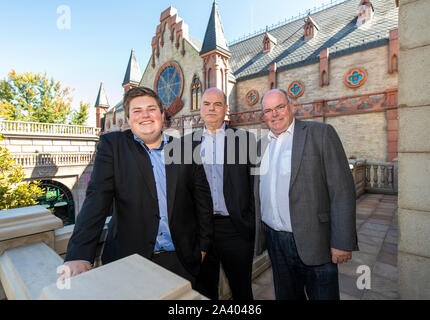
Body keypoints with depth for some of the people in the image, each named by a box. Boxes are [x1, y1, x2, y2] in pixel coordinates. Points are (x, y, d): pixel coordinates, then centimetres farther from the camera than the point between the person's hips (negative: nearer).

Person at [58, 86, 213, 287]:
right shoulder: (112, 145, -3)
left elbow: (202, 199, 3)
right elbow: (97, 199, -10)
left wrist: (203, 246, 4)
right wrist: (79, 256, -18)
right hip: (130, 258, -1)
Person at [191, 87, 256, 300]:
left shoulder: (244, 138, 0)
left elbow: (254, 182, -1)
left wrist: (253, 223, -4)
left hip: (236, 229, -1)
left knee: (242, 290, 17)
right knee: (204, 289, 20)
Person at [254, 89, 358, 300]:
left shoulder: (321, 133, -6)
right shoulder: (261, 145, 9)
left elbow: (342, 190, -10)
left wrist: (343, 242, -13)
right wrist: (258, 234, 12)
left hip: (313, 242, -4)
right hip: (275, 242, 5)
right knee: (286, 296, 20)